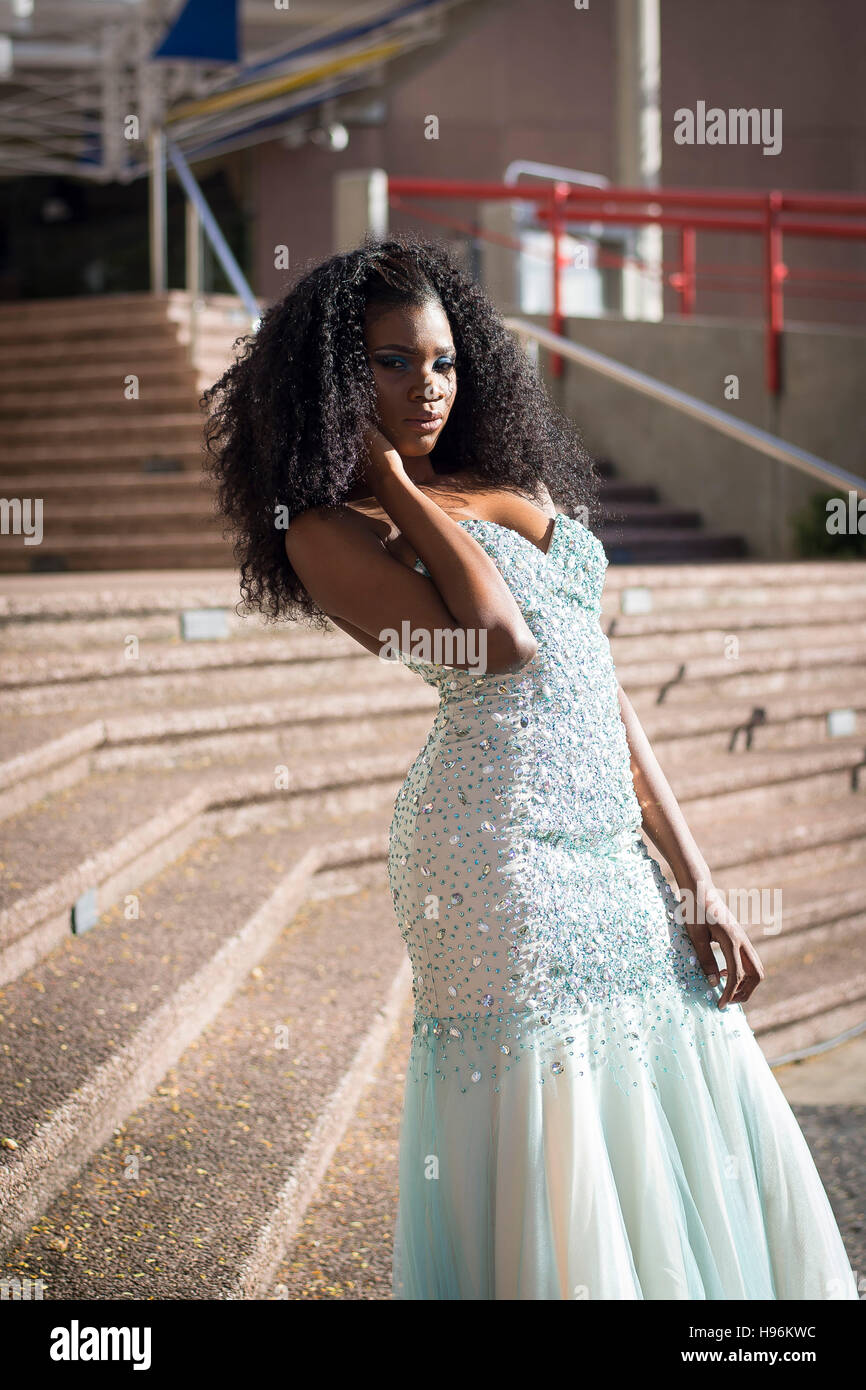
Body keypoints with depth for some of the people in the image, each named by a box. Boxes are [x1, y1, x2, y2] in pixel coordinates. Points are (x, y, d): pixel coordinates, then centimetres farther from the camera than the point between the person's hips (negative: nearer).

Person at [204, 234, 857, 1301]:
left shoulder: (512, 484, 18)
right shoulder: (329, 529, -1)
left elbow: (599, 687, 16)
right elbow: (497, 641, -16)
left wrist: (697, 884, 11)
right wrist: (394, 480, -5)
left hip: (616, 851, 7)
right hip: (501, 850, -7)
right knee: (551, 1135, -5)